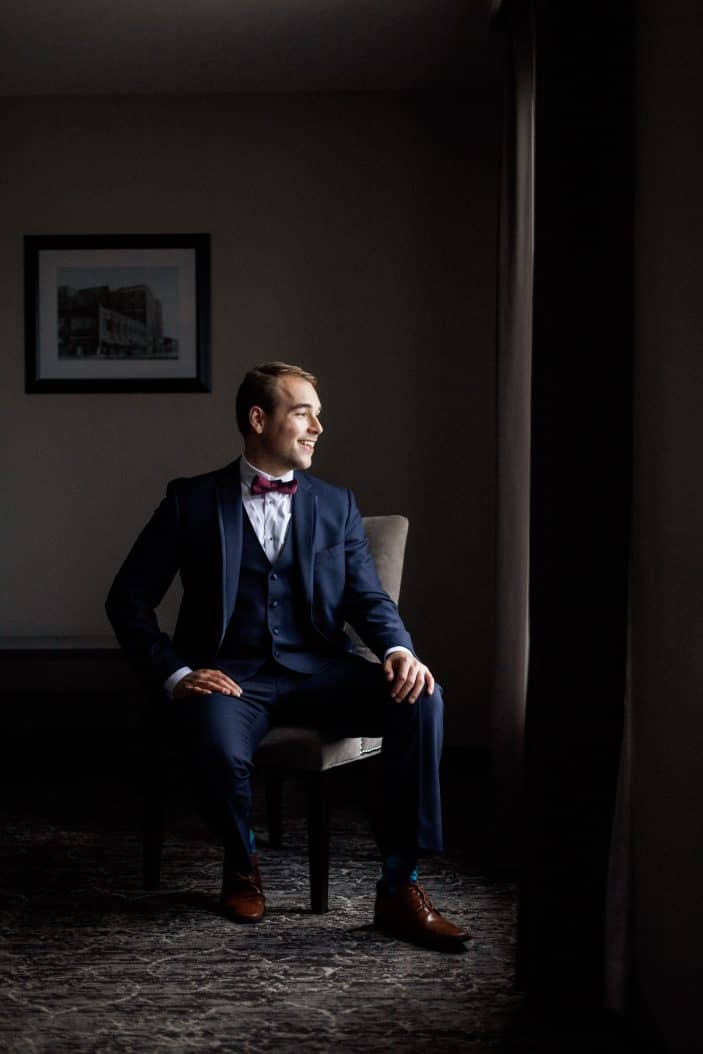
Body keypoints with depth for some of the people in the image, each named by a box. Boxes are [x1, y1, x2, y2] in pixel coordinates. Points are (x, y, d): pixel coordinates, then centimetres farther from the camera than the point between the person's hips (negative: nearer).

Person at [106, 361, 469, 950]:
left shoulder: (337, 505, 16)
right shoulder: (192, 501, 7)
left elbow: (368, 598, 9)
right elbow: (129, 597, 5)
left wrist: (399, 651, -14)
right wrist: (175, 674, -10)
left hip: (317, 671, 3)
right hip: (230, 674, -2)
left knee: (420, 697, -26)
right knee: (219, 747, -36)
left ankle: (400, 887, -19)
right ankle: (242, 865, 0)